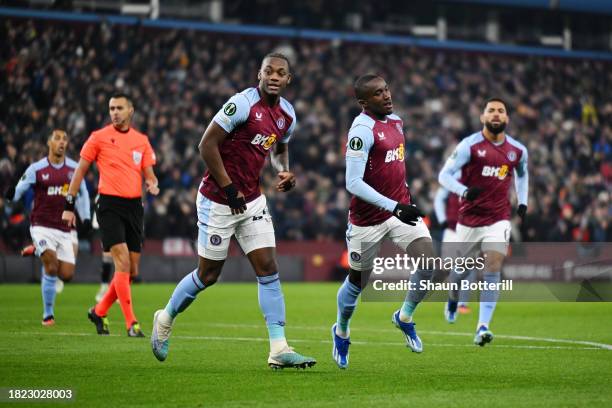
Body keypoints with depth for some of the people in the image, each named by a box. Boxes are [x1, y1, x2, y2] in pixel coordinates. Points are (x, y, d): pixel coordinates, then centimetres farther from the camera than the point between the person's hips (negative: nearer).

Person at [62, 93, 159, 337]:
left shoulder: (141, 140, 12)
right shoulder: (99, 137, 1)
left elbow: (148, 173, 13)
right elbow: (80, 170, 4)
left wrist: (152, 185, -11)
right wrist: (69, 204, 1)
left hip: (134, 206, 5)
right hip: (110, 205, -5)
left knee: (132, 271, 6)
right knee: (122, 263, -17)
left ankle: (99, 312, 25)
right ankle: (131, 323, -15)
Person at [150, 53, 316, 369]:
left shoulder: (287, 114, 5)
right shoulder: (243, 103, -18)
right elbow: (207, 144, -19)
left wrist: (284, 171, 3)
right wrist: (229, 188, -17)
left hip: (252, 200, 7)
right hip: (218, 201, -7)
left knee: (268, 269, -3)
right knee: (208, 274, 4)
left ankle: (279, 349, -4)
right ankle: (165, 319, 29)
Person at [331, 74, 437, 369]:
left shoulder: (396, 121, 7)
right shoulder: (362, 131, -20)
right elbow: (353, 183, -26)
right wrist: (394, 207, -30)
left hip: (400, 208, 6)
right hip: (368, 219, -6)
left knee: (428, 260, -15)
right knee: (358, 281, 10)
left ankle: (405, 317, 9)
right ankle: (341, 331, 37)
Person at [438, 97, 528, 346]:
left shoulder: (518, 150, 4)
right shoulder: (469, 145, -9)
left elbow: (522, 174, 26)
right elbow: (444, 175, -10)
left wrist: (522, 202, 15)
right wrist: (464, 191, -27)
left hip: (498, 220, 1)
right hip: (469, 219, -1)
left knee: (493, 268, -15)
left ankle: (483, 327, -17)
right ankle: (453, 296, 48)